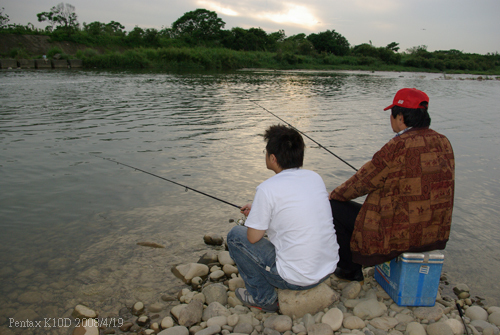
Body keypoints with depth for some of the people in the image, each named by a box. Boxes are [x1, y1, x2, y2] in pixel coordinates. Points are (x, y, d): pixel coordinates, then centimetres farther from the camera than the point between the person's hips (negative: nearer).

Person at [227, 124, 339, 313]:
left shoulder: (267, 189, -18)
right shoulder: (315, 178, 2)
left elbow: (253, 238, -10)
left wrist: (253, 216, 11)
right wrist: (258, 211, 21)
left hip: (297, 279, -7)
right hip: (329, 268, 7)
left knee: (235, 235, 6)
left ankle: (264, 298, 15)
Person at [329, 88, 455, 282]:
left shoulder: (399, 147, -22)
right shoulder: (443, 143, 3)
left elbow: (365, 181, -13)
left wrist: (336, 194, 5)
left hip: (399, 236, -9)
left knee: (333, 207, 6)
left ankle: (350, 269, 20)